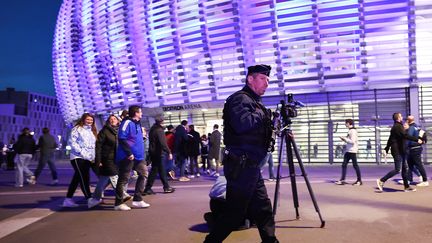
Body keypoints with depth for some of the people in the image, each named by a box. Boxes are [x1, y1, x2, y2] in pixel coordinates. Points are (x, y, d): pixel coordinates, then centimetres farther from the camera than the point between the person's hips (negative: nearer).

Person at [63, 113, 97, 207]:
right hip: (78, 157, -7)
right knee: (84, 178, -12)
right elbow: (72, 142, -10)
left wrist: (93, 156, 3)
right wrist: (81, 152, -17)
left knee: (77, 178, 9)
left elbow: (94, 145, 18)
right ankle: (89, 199, -15)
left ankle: (68, 200, 15)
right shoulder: (77, 129, -2)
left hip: (88, 159, 7)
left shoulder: (92, 131, 18)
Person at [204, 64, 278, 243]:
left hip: (251, 166, 10)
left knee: (263, 209, 13)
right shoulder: (240, 98, -10)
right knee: (235, 213, -2)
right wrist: (260, 113, -12)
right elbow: (242, 124, -28)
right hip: (241, 166, -10)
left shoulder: (254, 102, 20)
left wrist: (275, 123, 9)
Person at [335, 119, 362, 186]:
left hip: (352, 151, -10)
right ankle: (342, 180, 7)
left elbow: (352, 141, -22)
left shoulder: (353, 131, -14)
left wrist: (344, 138, -13)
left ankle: (359, 180, 10)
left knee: (355, 165, 0)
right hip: (348, 150, 10)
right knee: (344, 164, 6)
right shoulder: (350, 131, 15)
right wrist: (344, 139, 8)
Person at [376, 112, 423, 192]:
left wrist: (386, 149, 25)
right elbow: (406, 136, -27)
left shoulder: (396, 127, 18)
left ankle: (406, 186, 17)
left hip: (400, 151, 10)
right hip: (397, 151, -10)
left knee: (405, 168, 12)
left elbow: (390, 140, 22)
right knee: (397, 170, -9)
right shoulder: (398, 127, -13)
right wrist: (417, 140, -23)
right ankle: (381, 181, -5)